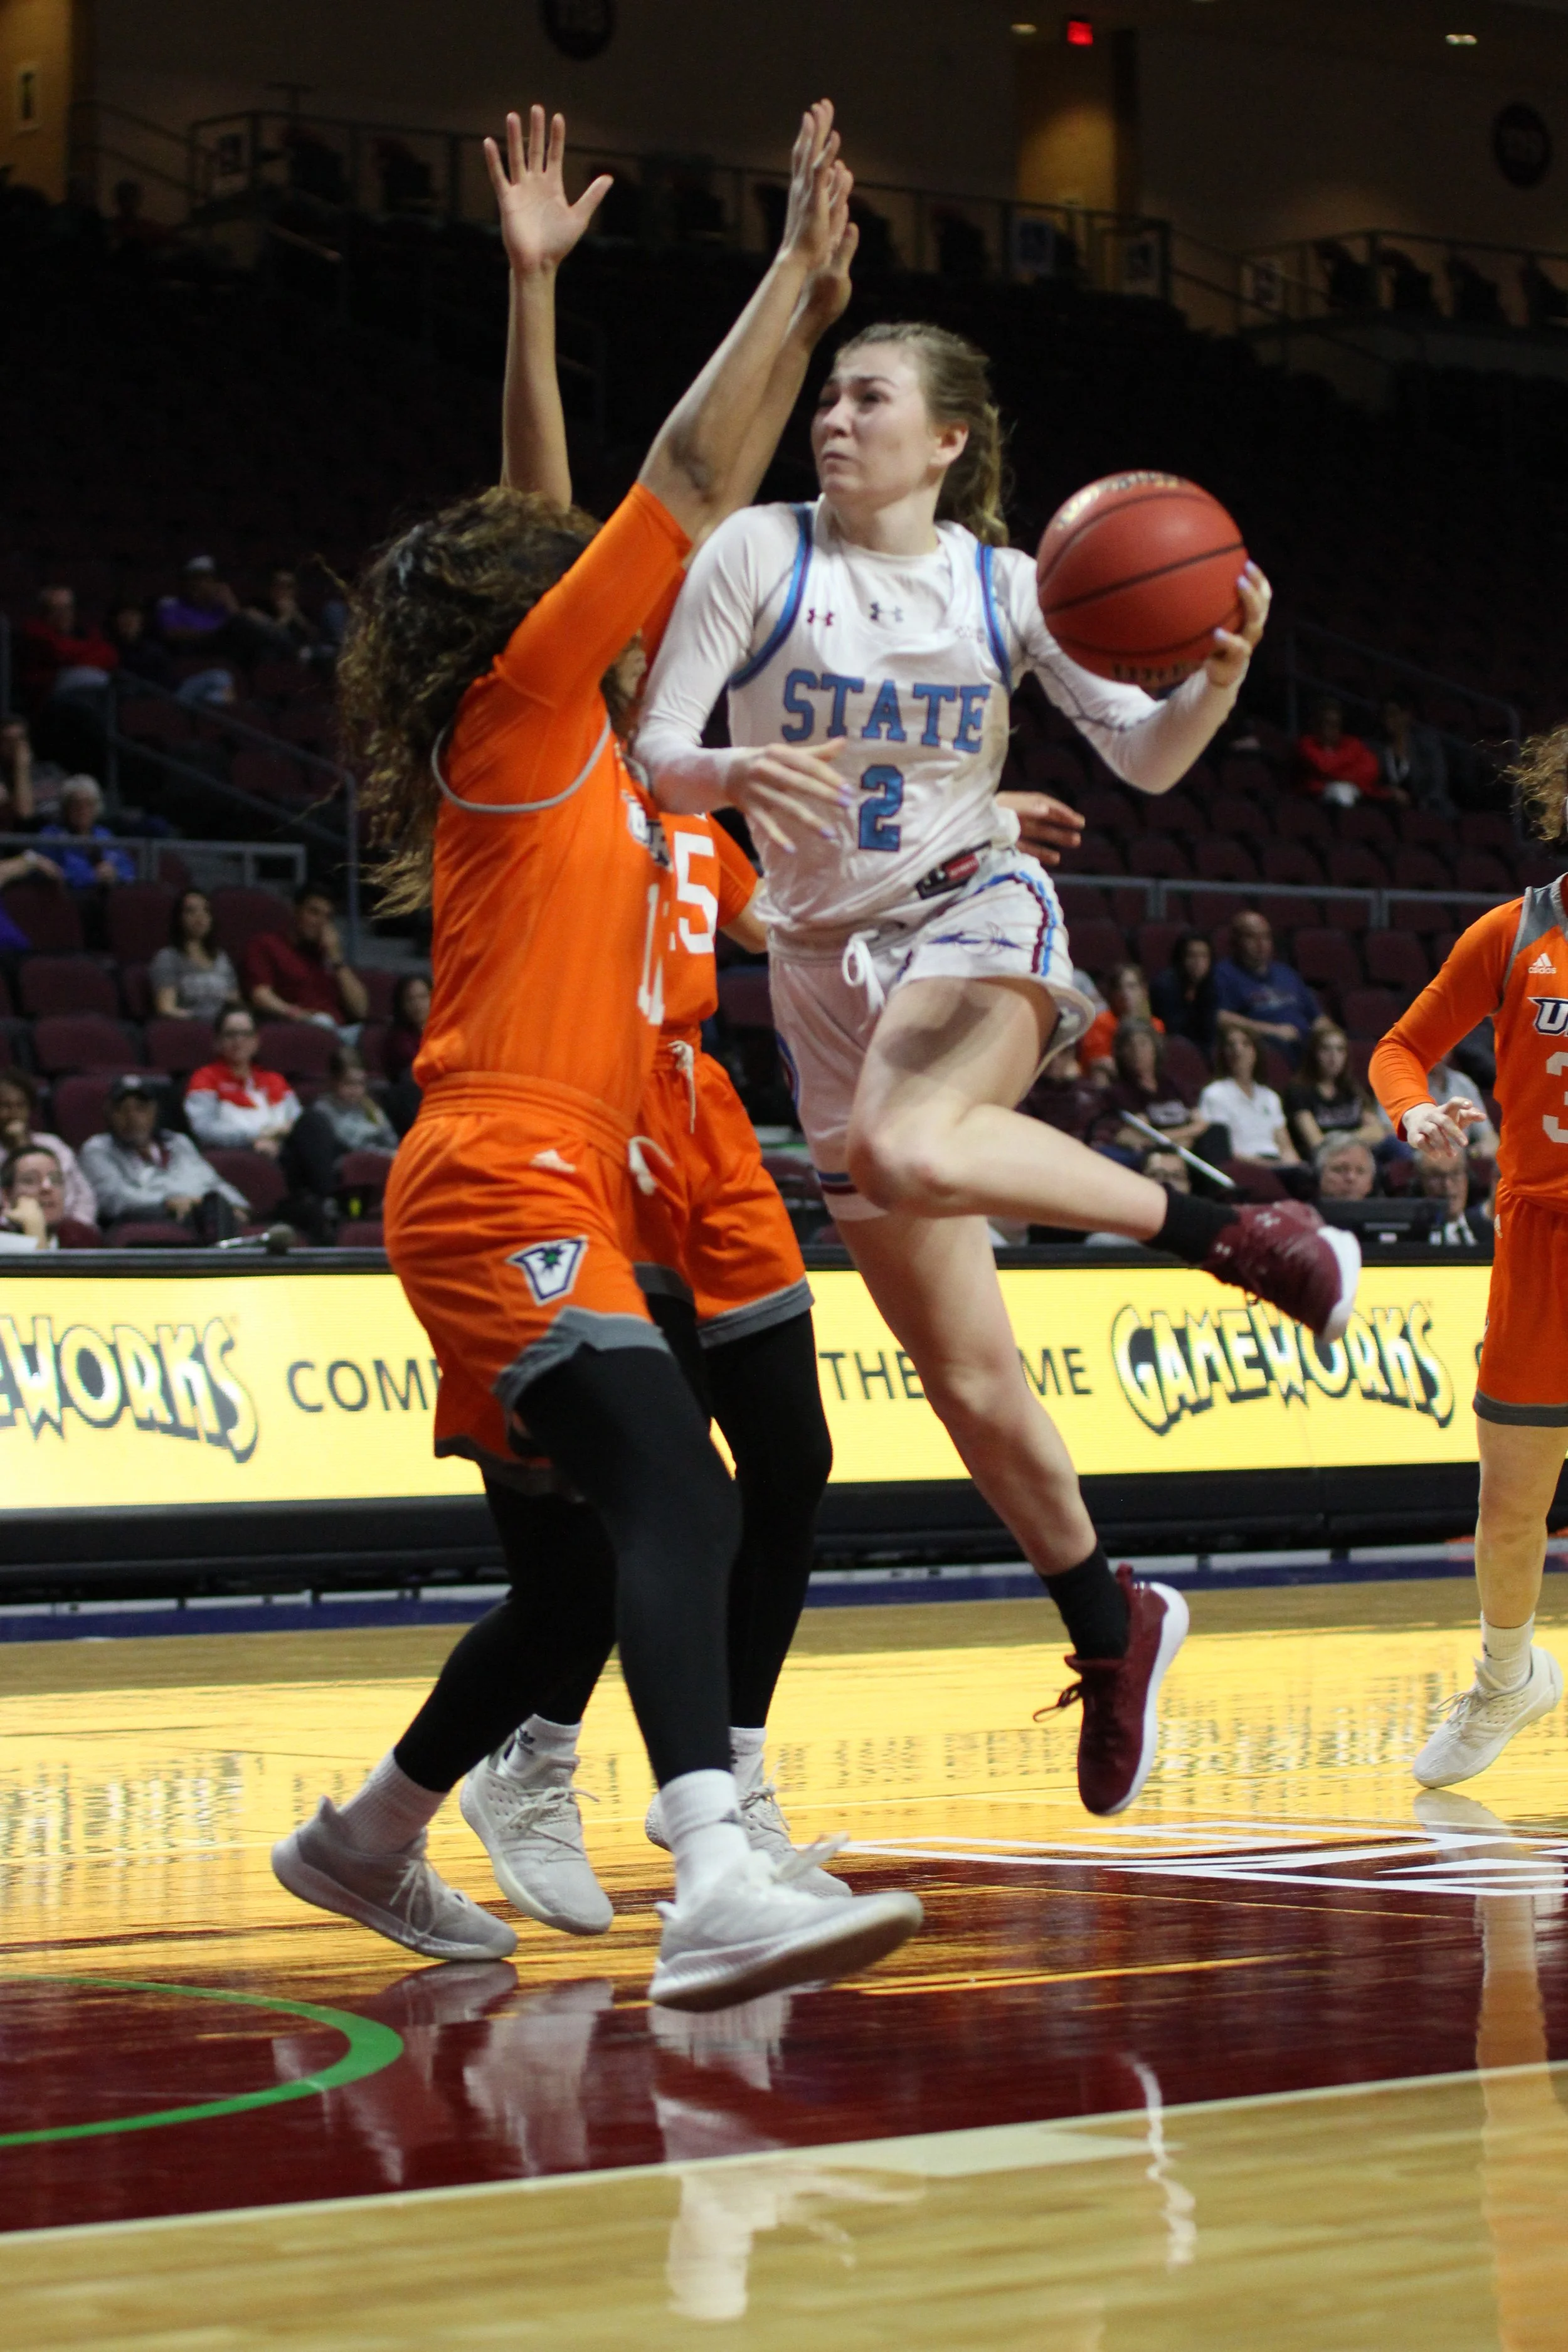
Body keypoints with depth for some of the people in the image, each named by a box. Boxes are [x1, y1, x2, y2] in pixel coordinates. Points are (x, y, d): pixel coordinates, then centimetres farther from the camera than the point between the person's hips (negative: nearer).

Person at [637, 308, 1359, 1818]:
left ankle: (1240, 1235, -23)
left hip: (976, 917, -2)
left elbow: (1146, 758, 1)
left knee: (902, 1151, -39)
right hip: (826, 960, 2)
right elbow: (649, 757, -6)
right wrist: (737, 771, -28)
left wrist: (1219, 676, -19)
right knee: (964, 1378, 6)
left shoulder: (1005, 586, 0)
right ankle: (1109, 1624, 27)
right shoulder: (759, 556, -2)